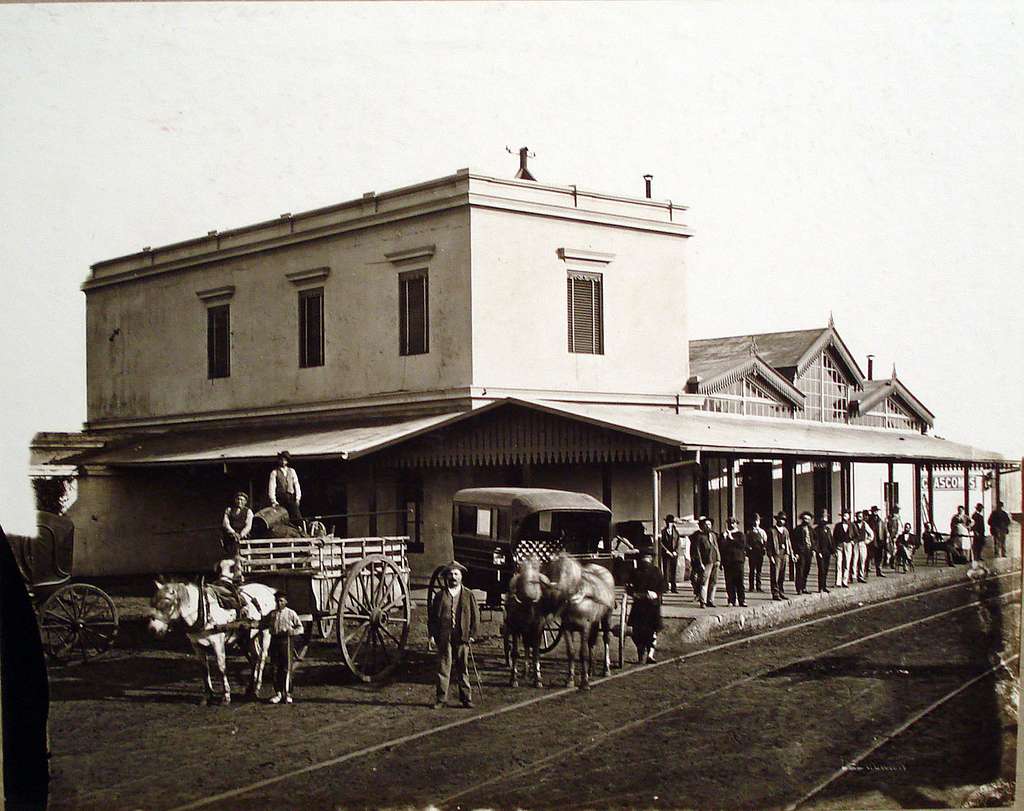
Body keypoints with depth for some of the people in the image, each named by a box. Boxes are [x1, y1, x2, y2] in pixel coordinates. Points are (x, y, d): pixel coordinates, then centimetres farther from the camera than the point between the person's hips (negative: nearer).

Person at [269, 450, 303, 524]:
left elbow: (296, 484, 13)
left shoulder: (292, 471, 17)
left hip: (291, 498, 2)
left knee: (297, 518, -13)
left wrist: (298, 498, 2)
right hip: (280, 498, -2)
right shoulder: (274, 472, 8)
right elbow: (272, 487, 1)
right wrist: (273, 500, -9)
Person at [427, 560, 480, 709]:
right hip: (444, 638, 0)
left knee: (463, 669, 7)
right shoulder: (440, 596, 6)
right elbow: (432, 617, 8)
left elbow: (475, 616, 7)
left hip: (462, 638, 0)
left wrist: (472, 634, -1)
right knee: (443, 667, 0)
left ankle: (466, 698, 15)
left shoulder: (469, 595, 6)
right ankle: (440, 698, 7)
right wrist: (433, 634, 0)